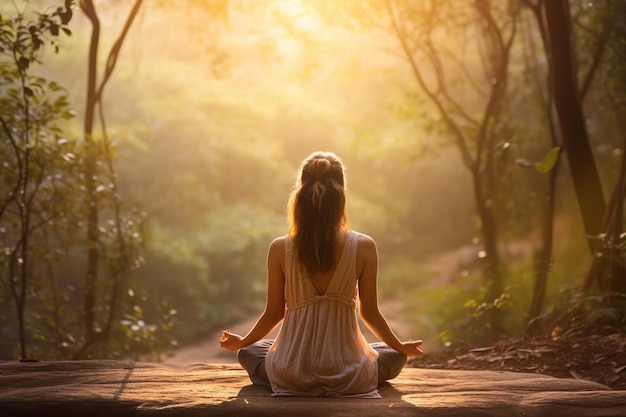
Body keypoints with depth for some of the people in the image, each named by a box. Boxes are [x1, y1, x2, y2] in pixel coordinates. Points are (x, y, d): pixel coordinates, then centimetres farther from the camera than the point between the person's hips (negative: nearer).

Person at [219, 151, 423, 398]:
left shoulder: (280, 249, -8)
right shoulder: (364, 247, -10)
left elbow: (274, 313, 0)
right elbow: (369, 313, -2)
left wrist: (241, 342, 21)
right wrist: (402, 347, 17)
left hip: (291, 375, 0)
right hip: (348, 377, 0)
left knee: (249, 353, 32)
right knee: (394, 355, 31)